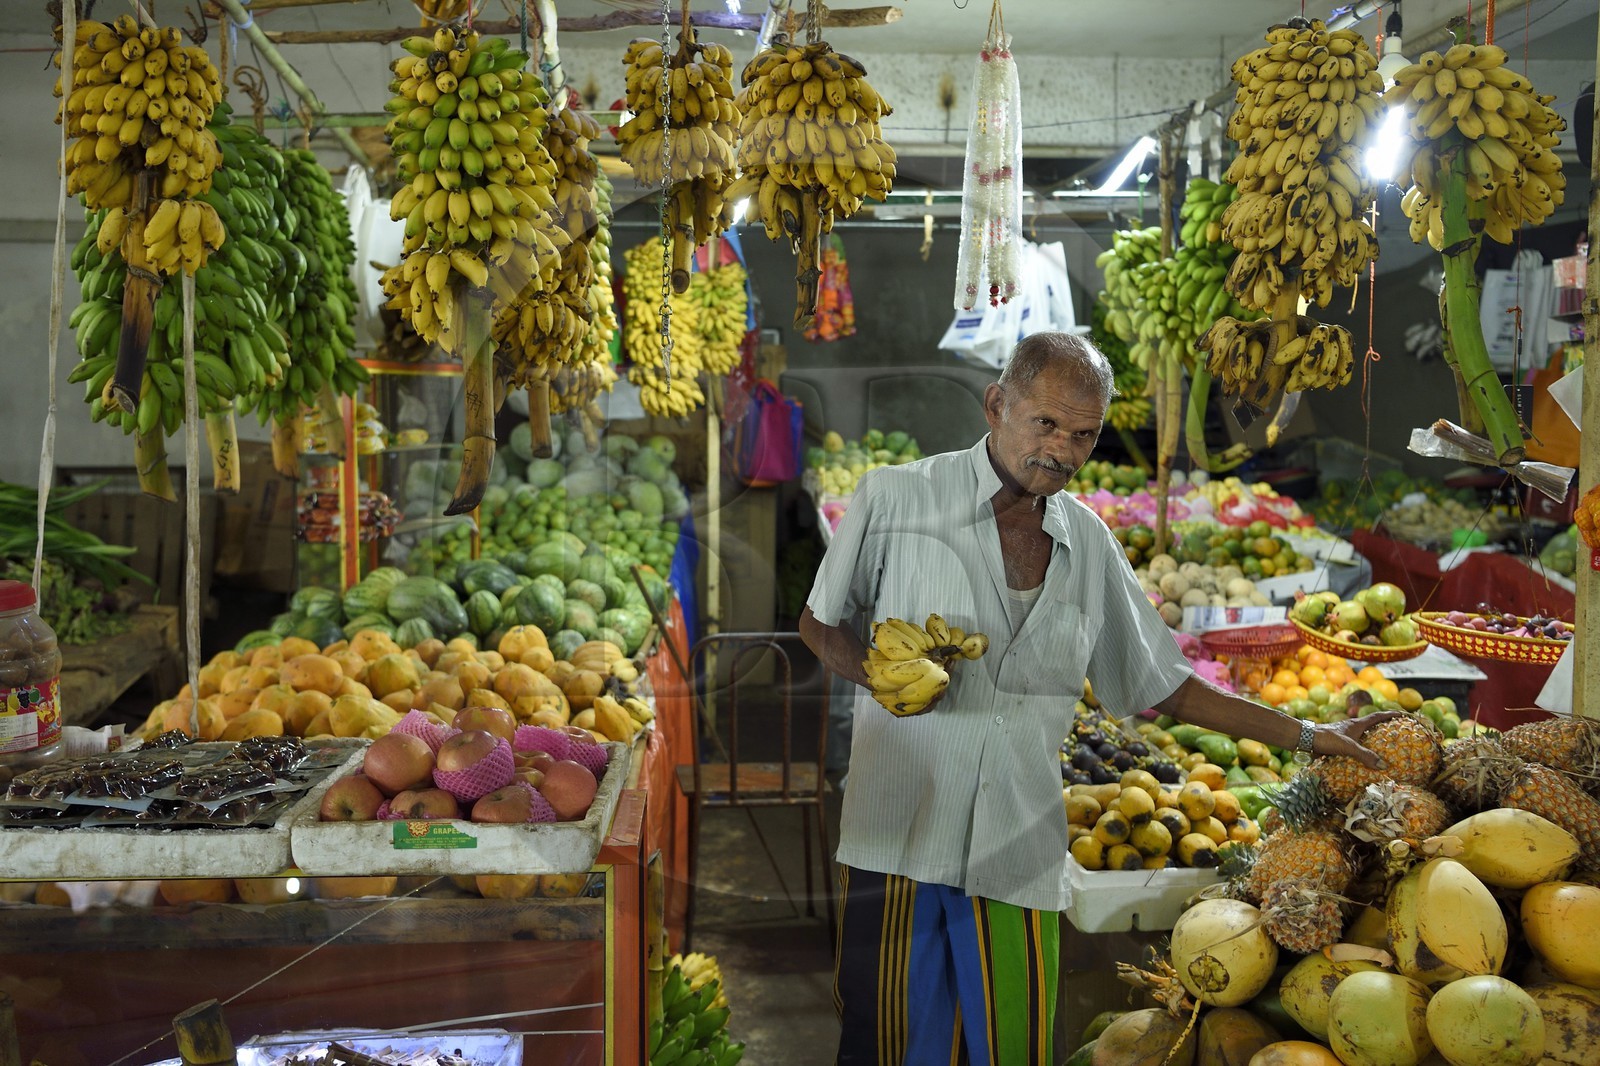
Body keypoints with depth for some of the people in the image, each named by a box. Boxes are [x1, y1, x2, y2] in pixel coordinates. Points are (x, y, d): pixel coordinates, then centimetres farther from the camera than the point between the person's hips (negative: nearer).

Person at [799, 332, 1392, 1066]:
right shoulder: (896, 498, -2)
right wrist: (879, 675, -13)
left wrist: (1305, 735, 14)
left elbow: (1161, 686, 16)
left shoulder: (1087, 542, 9)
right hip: (899, 840, -3)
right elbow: (819, 623, 8)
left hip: (1020, 856, 3)